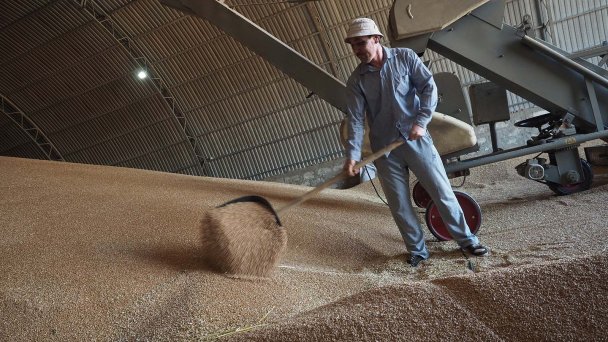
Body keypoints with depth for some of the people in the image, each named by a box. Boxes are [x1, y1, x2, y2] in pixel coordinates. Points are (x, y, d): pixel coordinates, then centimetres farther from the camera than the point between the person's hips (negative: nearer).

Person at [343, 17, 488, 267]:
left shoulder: (405, 57, -2)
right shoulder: (356, 81, -1)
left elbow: (429, 87, -5)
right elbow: (356, 120, -8)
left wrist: (421, 121, -18)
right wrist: (352, 155, -20)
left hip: (416, 140, -1)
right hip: (384, 149, 1)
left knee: (442, 192, 5)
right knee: (399, 205, 6)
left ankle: (466, 239, 23)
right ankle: (417, 250, 24)